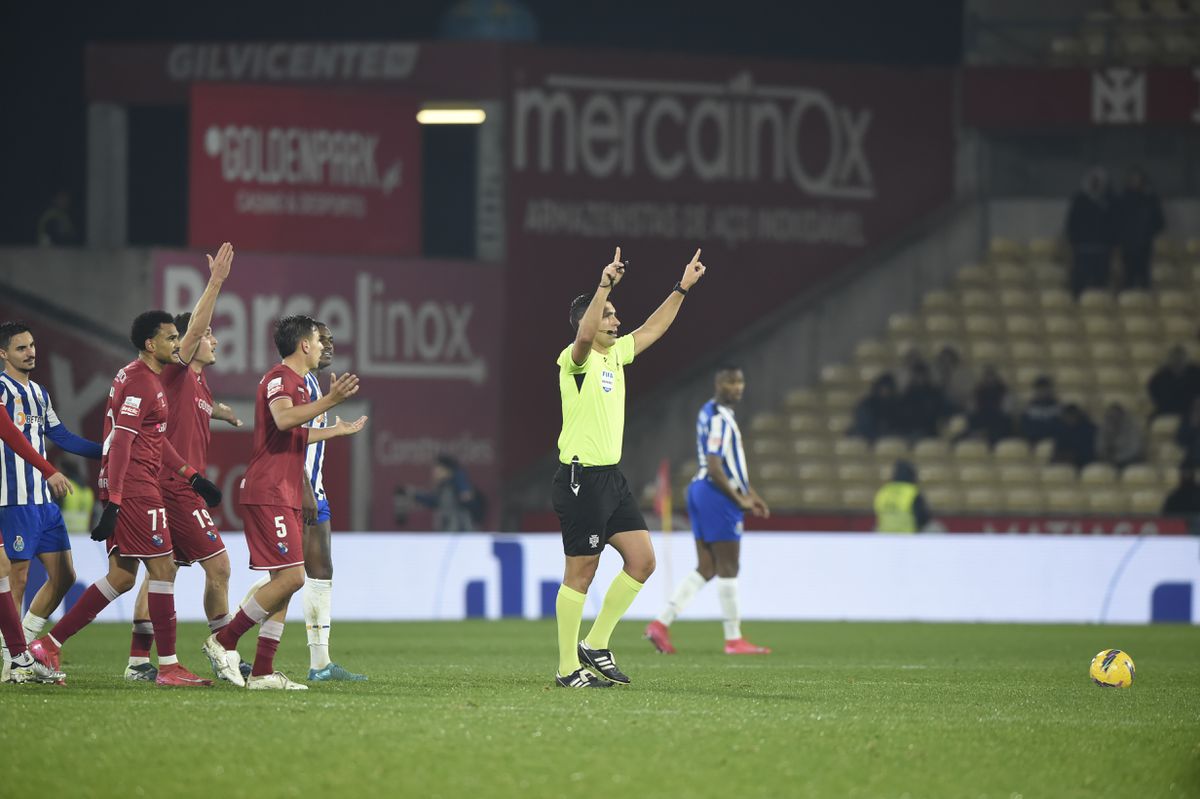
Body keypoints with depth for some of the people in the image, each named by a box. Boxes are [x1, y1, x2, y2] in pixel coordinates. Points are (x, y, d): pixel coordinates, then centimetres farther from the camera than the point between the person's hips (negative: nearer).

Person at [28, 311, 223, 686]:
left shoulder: (150, 378, 19)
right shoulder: (140, 381, -14)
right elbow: (121, 442, -20)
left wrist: (192, 476, 27)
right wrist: (113, 502, -25)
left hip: (124, 489, 10)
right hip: (135, 487, -10)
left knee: (122, 576, 10)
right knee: (162, 568, -6)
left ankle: (50, 644, 11)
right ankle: (168, 666, -3)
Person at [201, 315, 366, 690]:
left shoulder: (296, 382, 22)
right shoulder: (280, 378, -10)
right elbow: (283, 419, -32)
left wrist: (336, 430, 49)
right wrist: (329, 401, -34)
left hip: (285, 496, 11)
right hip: (268, 493, -11)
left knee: (285, 580, 6)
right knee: (291, 576, -16)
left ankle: (262, 672, 5)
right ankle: (224, 640, -8)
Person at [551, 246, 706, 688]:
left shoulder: (615, 353, 13)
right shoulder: (577, 359, -11)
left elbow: (651, 330, 26)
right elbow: (585, 335, -33)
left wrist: (681, 289, 24)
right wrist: (605, 285, -41)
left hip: (611, 477, 9)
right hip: (581, 480, -9)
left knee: (642, 559, 5)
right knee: (581, 572, -5)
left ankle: (595, 645, 15)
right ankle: (568, 668, 2)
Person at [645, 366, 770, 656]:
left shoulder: (711, 413, 17)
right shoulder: (719, 419, -16)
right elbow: (714, 468, -22)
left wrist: (750, 494, 23)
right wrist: (740, 500, -15)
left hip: (701, 491, 10)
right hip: (717, 495, -10)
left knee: (706, 569, 9)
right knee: (728, 568, -3)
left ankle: (661, 623, 3)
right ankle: (733, 639, 1)